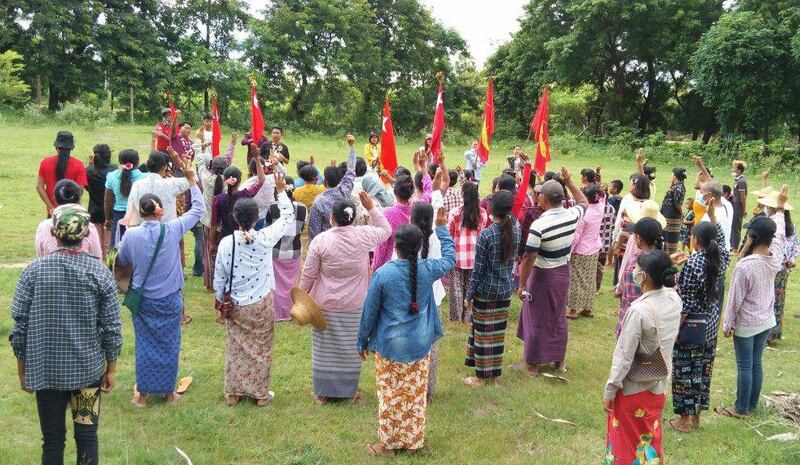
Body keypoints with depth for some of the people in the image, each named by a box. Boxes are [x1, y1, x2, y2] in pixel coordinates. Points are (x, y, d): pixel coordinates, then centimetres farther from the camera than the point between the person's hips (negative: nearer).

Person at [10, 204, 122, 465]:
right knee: (87, 436, 11)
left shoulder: (33, 271, -8)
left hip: (45, 370, 1)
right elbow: (111, 328, -7)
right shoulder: (100, 273, -9)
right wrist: (111, 369, 5)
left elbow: (19, 327, -5)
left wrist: (23, 370, 8)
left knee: (52, 440, 13)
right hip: (88, 369, -1)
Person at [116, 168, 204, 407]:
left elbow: (121, 261, 6)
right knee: (168, 345, 12)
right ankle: (168, 392, 23)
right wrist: (192, 182, 9)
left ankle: (143, 393, 21)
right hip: (170, 300, 0)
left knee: (145, 345, 13)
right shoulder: (172, 230, -14)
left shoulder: (131, 235, -13)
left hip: (143, 300, 1)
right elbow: (198, 209, -1)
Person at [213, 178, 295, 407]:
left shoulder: (226, 243, -14)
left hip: (235, 306, 1)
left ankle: (232, 392, 27)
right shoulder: (264, 239, -18)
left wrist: (220, 300, 11)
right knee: (261, 349, 13)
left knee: (235, 348, 17)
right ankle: (261, 394, 24)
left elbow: (218, 278, -5)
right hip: (261, 304, -1)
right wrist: (281, 190, 5)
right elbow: (287, 217, -2)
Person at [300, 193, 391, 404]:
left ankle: (323, 392, 22)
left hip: (326, 305, -1)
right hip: (356, 306, 1)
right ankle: (350, 390, 26)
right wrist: (372, 208, 11)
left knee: (326, 349, 11)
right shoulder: (363, 235, -11)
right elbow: (386, 230, 10)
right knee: (352, 348, 13)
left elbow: (308, 275, -7)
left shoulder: (321, 240, -14)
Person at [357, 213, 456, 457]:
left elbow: (369, 312, -8)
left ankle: (388, 444, 24)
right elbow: (450, 257, 13)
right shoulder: (427, 270, -10)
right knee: (416, 395, 16)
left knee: (390, 397, 11)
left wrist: (362, 343, 6)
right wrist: (441, 228, 22)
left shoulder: (382, 274, -17)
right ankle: (414, 441, 30)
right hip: (420, 346, 3)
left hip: (390, 347, -3)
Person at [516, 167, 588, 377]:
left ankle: (532, 365, 19)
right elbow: (584, 202, 17)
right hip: (564, 272, 6)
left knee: (537, 320, 8)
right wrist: (569, 182, 18)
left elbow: (529, 259, -21)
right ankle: (560, 361, 34)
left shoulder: (539, 225, -24)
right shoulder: (572, 215, -8)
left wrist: (522, 285, -11)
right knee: (559, 317, 21)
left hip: (543, 275, -6)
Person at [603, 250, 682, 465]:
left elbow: (624, 355, -23)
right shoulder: (674, 299, -10)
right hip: (659, 383, 6)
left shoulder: (639, 310, -29)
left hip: (634, 389, -6)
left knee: (627, 439, 13)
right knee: (650, 436, 24)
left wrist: (610, 390, -12)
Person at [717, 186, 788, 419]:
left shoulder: (744, 266, -27)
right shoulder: (776, 258, -10)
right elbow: (780, 234, 10)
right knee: (756, 363, 17)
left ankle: (741, 409, 17)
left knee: (744, 366, 6)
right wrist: (779, 208, 23)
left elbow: (735, 299, -19)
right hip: (767, 321, 6)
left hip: (746, 324, -6)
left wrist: (727, 324, -6)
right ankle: (752, 405, 30)